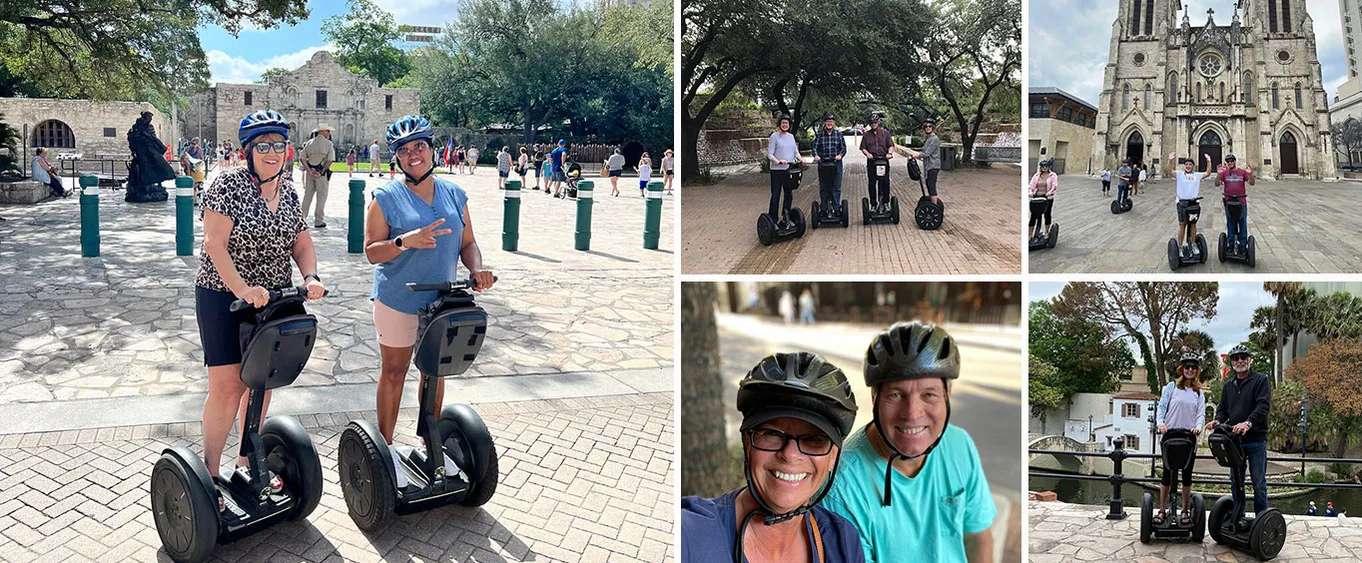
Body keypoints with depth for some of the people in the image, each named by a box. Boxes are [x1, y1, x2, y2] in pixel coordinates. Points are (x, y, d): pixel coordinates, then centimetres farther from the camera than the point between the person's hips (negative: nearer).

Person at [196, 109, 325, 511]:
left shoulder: (288, 191, 6)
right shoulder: (228, 184, -13)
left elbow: (301, 242, 10)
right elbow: (215, 244, -20)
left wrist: (310, 277, -11)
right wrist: (242, 289, -31)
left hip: (272, 299, 6)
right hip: (224, 298, -6)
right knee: (227, 386, -7)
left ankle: (247, 463, 28)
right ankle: (209, 473, 7)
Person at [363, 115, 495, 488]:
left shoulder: (454, 195, 5)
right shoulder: (386, 198, -8)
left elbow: (467, 243, 8)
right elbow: (371, 251, -11)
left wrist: (476, 269, -12)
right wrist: (405, 241, -29)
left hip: (442, 299, 4)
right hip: (397, 300, -4)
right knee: (394, 372, 7)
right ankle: (386, 447, 21)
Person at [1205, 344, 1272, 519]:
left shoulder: (1260, 380, -2)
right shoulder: (1228, 385, 16)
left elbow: (1264, 405, -15)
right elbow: (1223, 408, 18)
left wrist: (1249, 422, -31)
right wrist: (1218, 420, -6)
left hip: (1256, 440, -6)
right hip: (1234, 440, 6)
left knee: (1259, 483, -3)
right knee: (1236, 483, 10)